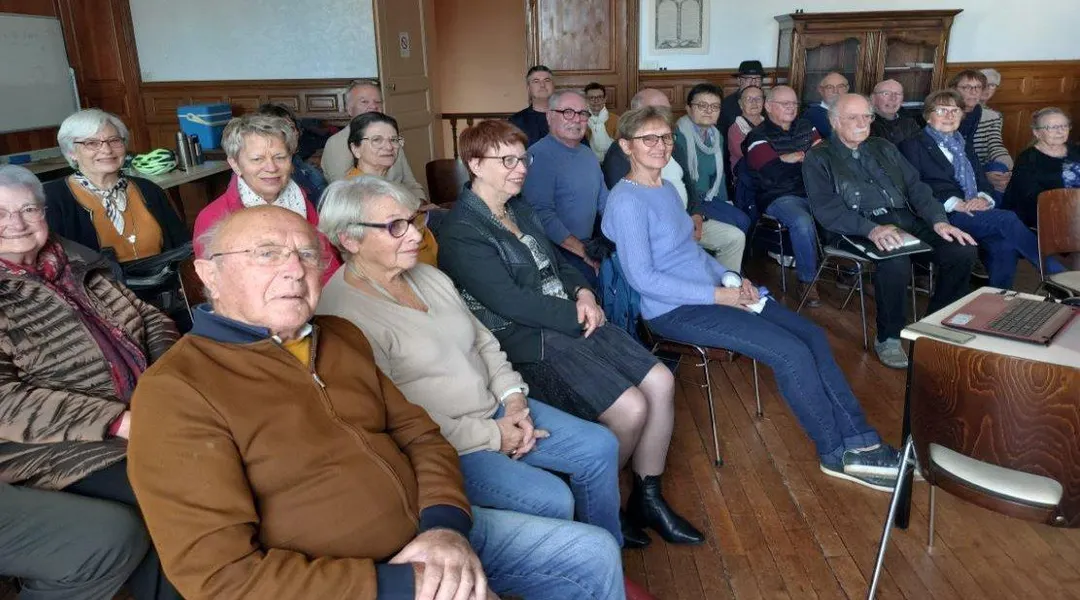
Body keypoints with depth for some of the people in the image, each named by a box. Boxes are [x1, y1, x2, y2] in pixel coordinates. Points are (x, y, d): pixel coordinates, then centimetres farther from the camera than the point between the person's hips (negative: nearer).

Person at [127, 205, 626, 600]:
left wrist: (447, 523, -11)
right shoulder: (177, 391, -15)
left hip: (431, 539, 7)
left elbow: (420, 434, 9)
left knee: (594, 554, 9)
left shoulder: (341, 336, 7)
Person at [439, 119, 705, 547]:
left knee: (660, 382, -4)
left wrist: (583, 293, -1)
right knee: (630, 408, -20)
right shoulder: (461, 233, -11)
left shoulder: (520, 209, 15)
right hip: (528, 342, -8)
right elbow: (509, 301, -18)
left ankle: (648, 499, 12)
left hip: (571, 321, 9)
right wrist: (577, 317, -14)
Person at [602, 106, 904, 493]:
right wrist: (718, 295, -18)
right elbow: (642, 278, -20)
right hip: (675, 311, -9)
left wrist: (733, 278, 3)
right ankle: (838, 453, 3)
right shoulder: (627, 202, -15)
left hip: (713, 290, 9)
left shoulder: (665, 187, 12)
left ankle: (859, 441, 3)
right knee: (791, 352, -17)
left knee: (812, 335, -2)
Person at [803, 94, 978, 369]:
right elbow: (826, 210, -10)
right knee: (895, 261, -36)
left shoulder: (884, 148, 23)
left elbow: (915, 186, 17)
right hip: (859, 229, -6)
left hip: (907, 219, 6)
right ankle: (888, 338, -12)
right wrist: (872, 230, -25)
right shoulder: (818, 158, 5)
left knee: (963, 250, -15)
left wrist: (938, 220, -2)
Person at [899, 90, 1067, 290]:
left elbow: (982, 179, 21)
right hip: (945, 215, -6)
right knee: (1007, 219, -27)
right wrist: (954, 203, -17)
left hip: (975, 212, 6)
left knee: (1004, 246, -26)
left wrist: (983, 197, -5)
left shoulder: (964, 147, 30)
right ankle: (1059, 276, -23)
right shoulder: (914, 145, 8)